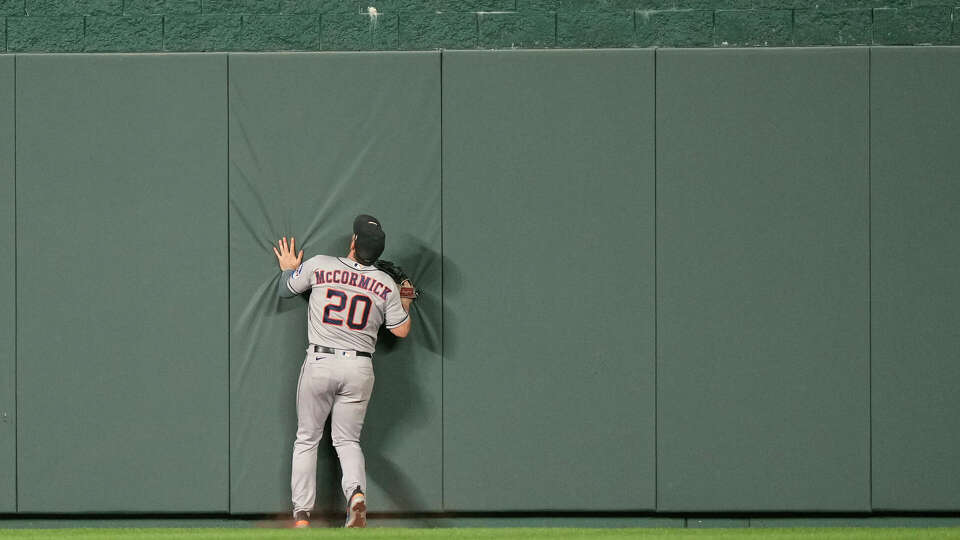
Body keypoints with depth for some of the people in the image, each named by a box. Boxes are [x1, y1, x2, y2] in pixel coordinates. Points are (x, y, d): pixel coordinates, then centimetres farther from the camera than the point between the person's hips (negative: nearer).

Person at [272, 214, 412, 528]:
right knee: (347, 440, 15)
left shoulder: (318, 266, -4)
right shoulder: (386, 284, -2)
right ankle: (356, 492, -14)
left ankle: (301, 514, 5)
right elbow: (401, 331, 6)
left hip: (319, 363, -1)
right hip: (359, 368, 1)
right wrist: (405, 301, 24)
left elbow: (285, 289, 13)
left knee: (306, 439, 12)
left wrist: (288, 269, 35)